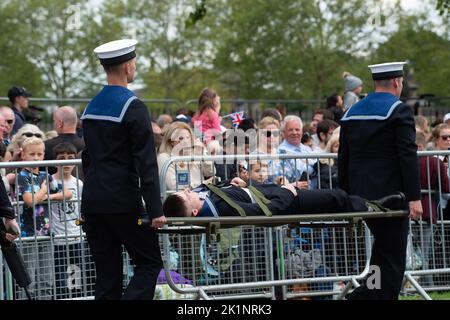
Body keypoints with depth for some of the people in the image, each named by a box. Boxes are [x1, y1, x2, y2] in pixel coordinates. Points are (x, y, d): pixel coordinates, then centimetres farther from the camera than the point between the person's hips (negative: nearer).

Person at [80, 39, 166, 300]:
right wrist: (155, 210, -17)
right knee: (150, 264, 1)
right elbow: (146, 163, -16)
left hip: (92, 202, 7)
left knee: (107, 274, 9)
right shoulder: (133, 107, -12)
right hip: (123, 203, -7)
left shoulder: (92, 106, 12)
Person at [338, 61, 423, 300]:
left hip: (360, 194, 7)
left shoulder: (352, 112, 12)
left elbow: (343, 157, 14)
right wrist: (414, 197, -15)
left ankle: (364, 294, 13)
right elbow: (408, 155, -15)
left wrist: (345, 195, 18)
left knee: (383, 243, 19)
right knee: (393, 256, -1)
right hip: (391, 194, -7)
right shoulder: (399, 110, -8)